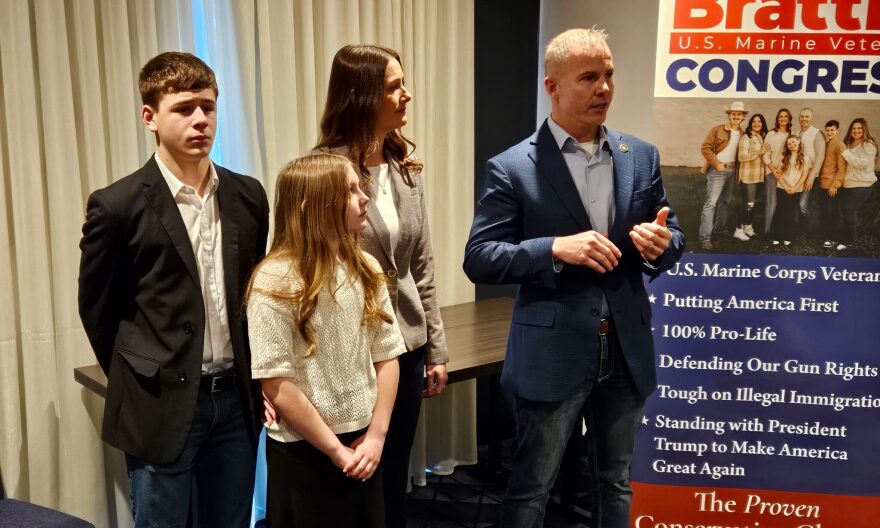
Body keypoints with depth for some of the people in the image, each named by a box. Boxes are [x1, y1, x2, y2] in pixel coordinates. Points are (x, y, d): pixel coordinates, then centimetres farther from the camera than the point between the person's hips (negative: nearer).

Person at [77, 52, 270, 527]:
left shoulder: (247, 196, 2)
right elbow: (97, 308, -2)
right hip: (162, 403, -4)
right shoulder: (118, 205, -11)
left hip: (236, 399, 4)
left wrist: (254, 378, 9)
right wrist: (139, 382, 4)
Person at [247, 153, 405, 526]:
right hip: (304, 453, -5)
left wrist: (376, 435, -5)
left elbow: (387, 357, 4)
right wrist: (336, 450, -12)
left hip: (365, 446, 5)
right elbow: (277, 387, -16)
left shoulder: (367, 270, 1)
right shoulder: (275, 281, -15)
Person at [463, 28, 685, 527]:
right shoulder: (513, 167, -9)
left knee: (615, 484, 21)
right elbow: (479, 259, -11)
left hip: (627, 352, 5)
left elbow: (672, 235, 12)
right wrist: (556, 248, -25)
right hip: (553, 355, -4)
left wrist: (662, 243, -12)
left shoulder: (641, 156, 5)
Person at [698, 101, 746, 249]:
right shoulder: (717, 130, -8)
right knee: (711, 202, -12)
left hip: (732, 170, 6)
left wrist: (737, 166, 2)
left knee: (725, 201, 18)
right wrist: (717, 164, -15)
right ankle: (705, 237, -15)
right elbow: (705, 148, -11)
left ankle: (720, 228, 34)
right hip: (717, 170, -6)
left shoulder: (743, 134, 7)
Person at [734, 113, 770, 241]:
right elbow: (741, 157, -20)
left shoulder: (764, 137, 11)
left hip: (759, 175, 7)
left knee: (754, 202, 13)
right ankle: (739, 230, -3)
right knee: (748, 203, -10)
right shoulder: (746, 137, -10)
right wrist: (759, 152, -24)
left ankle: (749, 227, 23)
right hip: (748, 176, -7)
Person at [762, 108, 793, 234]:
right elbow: (765, 154, -1)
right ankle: (767, 231, -3)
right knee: (771, 203, -6)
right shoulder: (771, 134, 1)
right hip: (772, 171, -3)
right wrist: (773, 169, -11)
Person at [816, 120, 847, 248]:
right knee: (823, 212, 11)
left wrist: (835, 185, -18)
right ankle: (826, 236, 20)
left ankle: (833, 239, 6)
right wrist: (819, 179, 11)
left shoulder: (840, 146, -10)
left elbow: (842, 168, -14)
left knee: (832, 212, -2)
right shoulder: (826, 144, 13)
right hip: (822, 184, 7)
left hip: (832, 186, -7)